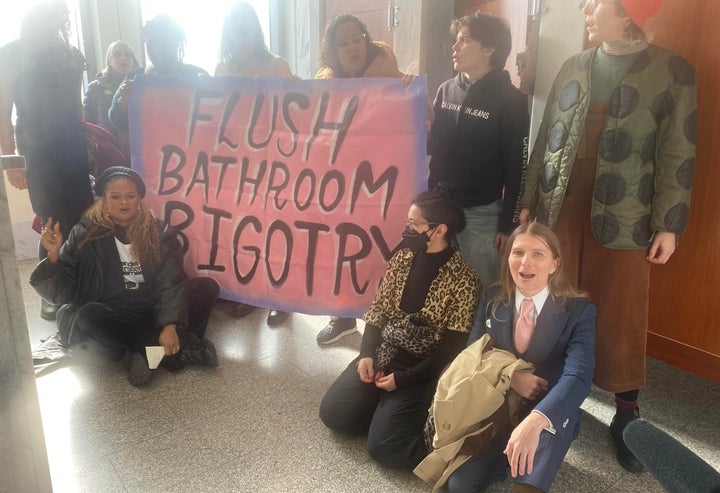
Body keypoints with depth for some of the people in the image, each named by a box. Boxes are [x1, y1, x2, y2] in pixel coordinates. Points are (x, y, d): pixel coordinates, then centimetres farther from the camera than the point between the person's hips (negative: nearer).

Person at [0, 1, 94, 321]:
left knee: (82, 221, 0)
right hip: (37, 152, -4)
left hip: (74, 149, 4)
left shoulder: (71, 55, 12)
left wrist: (86, 144, 14)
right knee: (54, 226, -4)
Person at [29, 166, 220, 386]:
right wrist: (54, 256, -22)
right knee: (88, 316, -35)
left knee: (207, 287, -18)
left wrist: (170, 325, -27)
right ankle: (181, 347, -27)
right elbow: (63, 293, -3)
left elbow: (171, 282, -11)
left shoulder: (159, 231, 0)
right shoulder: (85, 235, -1)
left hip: (154, 310, 1)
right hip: (112, 314, -1)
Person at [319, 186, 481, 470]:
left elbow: (452, 348, -14)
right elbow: (378, 310, 7)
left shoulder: (463, 280, -15)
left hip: (422, 369, -5)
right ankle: (388, 409, 17)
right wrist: (367, 354, -7)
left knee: (383, 446, -15)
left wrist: (403, 379, -16)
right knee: (332, 412, -6)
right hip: (383, 353, 6)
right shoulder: (403, 258, 3)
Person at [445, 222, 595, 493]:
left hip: (549, 414, -4)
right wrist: (510, 377, -18)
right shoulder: (492, 297, 0)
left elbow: (578, 376, -27)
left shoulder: (579, 311, -13)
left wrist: (534, 421, -45)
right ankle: (504, 455, 8)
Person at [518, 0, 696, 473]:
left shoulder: (673, 72, -1)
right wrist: (529, 201, 9)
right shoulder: (573, 68, 10)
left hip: (622, 219, -3)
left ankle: (627, 415, 20)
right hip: (559, 211, 4)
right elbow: (546, 140, 11)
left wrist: (668, 223, -7)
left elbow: (677, 155, -3)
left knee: (621, 318, 5)